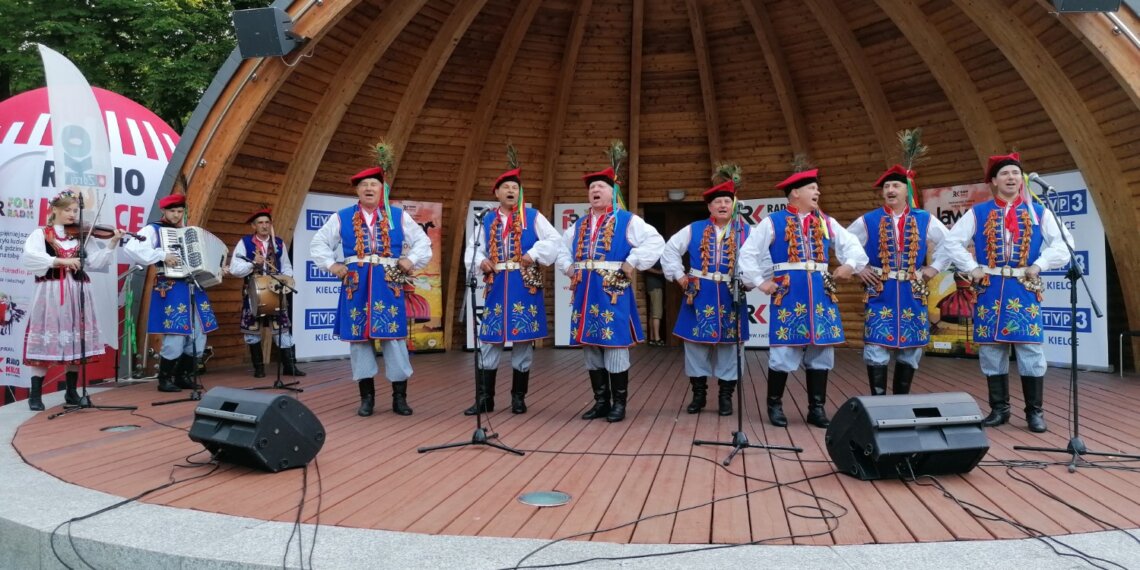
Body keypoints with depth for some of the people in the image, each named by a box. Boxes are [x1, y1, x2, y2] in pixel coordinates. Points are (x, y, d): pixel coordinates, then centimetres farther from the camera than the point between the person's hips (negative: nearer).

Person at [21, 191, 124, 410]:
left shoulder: (82, 235, 10)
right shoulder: (40, 234, 2)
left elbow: (95, 262, 1)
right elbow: (29, 257, -16)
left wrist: (112, 244, -11)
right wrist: (61, 260, -25)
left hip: (77, 292, 3)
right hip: (50, 292, -3)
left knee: (76, 343, 6)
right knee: (45, 341, -3)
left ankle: (71, 392, 17)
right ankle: (35, 395, 6)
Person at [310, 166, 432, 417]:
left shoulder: (399, 216, 8)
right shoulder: (341, 217, 8)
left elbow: (423, 242, 11)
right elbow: (318, 243, 13)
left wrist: (411, 260, -5)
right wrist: (332, 265, -1)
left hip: (389, 284, -1)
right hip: (355, 284, 1)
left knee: (394, 337, -1)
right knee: (358, 337, 3)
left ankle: (399, 397, 8)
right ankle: (366, 397, 14)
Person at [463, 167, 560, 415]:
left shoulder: (533, 216, 4)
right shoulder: (487, 220, 12)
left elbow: (554, 240, -2)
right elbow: (473, 247, 15)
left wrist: (534, 255, -15)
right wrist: (481, 261, -5)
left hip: (525, 286, -2)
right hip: (496, 286, 2)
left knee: (524, 340, 2)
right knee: (489, 340, 1)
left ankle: (518, 398, 13)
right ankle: (484, 398, 9)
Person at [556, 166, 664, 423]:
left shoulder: (627, 220, -1)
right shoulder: (579, 225, 17)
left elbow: (655, 242, -10)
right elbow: (562, 248, 29)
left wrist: (632, 263, -15)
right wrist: (568, 268, 12)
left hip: (613, 293, -6)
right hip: (585, 294, 6)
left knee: (615, 347, -3)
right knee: (590, 348, 8)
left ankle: (619, 404, 7)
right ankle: (601, 402, 18)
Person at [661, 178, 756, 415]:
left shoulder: (745, 232, 3)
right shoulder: (694, 230, 5)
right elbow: (669, 250, 8)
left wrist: (748, 280, -7)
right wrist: (679, 275, 1)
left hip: (730, 297, -1)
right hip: (700, 296, 1)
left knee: (728, 345, 5)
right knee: (696, 344, 4)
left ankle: (726, 396, 15)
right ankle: (698, 394, 17)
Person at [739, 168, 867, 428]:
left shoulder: (826, 221, 13)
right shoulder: (773, 222, 0)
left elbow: (852, 245, 15)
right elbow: (748, 253, 0)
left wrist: (850, 264, -5)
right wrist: (760, 282, -5)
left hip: (821, 293, 4)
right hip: (788, 294, -4)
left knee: (821, 351, 6)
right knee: (784, 351, -3)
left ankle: (816, 408, 16)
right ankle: (774, 405, 13)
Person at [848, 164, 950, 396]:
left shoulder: (925, 220, 6)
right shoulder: (867, 220, 2)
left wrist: (934, 268, 5)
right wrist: (858, 268, 2)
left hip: (912, 293, 2)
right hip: (879, 292, -2)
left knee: (911, 348, 6)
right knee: (876, 347, -7)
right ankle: (878, 399, 1)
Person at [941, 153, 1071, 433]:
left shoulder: (1038, 212, 6)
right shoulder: (978, 213, 5)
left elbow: (1063, 243, 2)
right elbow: (952, 242, 4)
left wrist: (1038, 265, -8)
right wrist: (972, 269, -3)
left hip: (1025, 289, 0)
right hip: (990, 289, 1)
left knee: (1031, 350, -2)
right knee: (991, 350, 4)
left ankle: (1035, 412, 9)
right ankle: (999, 409, 15)